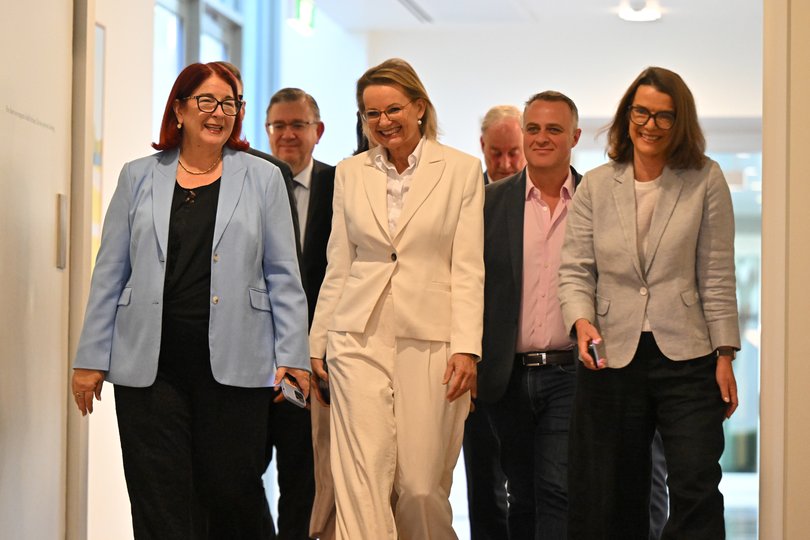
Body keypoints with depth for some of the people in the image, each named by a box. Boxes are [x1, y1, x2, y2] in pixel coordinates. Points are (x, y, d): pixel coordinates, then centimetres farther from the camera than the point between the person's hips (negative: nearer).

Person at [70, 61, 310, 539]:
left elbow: (283, 275, 6)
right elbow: (110, 273, 10)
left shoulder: (263, 179, 7)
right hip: (150, 367, 1)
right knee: (160, 502, 0)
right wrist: (91, 358, 6)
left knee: (232, 491, 2)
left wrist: (293, 355, -1)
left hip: (234, 367, -1)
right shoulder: (139, 178, 10)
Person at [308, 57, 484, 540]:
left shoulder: (461, 170, 2)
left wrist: (466, 347, -9)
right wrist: (319, 343, 10)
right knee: (362, 479, -8)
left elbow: (468, 269, -1)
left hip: (430, 341, -2)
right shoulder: (350, 173, 11)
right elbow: (338, 267, 14)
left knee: (421, 485, 0)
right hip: (360, 340, 2)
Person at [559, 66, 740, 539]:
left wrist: (725, 354, -2)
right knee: (611, 502, 8)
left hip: (685, 358, -2)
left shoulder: (705, 180, 1)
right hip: (612, 358, 2)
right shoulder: (596, 186, 7)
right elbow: (575, 270, 5)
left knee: (697, 491, -9)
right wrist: (582, 320, -14)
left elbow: (717, 275, 1)